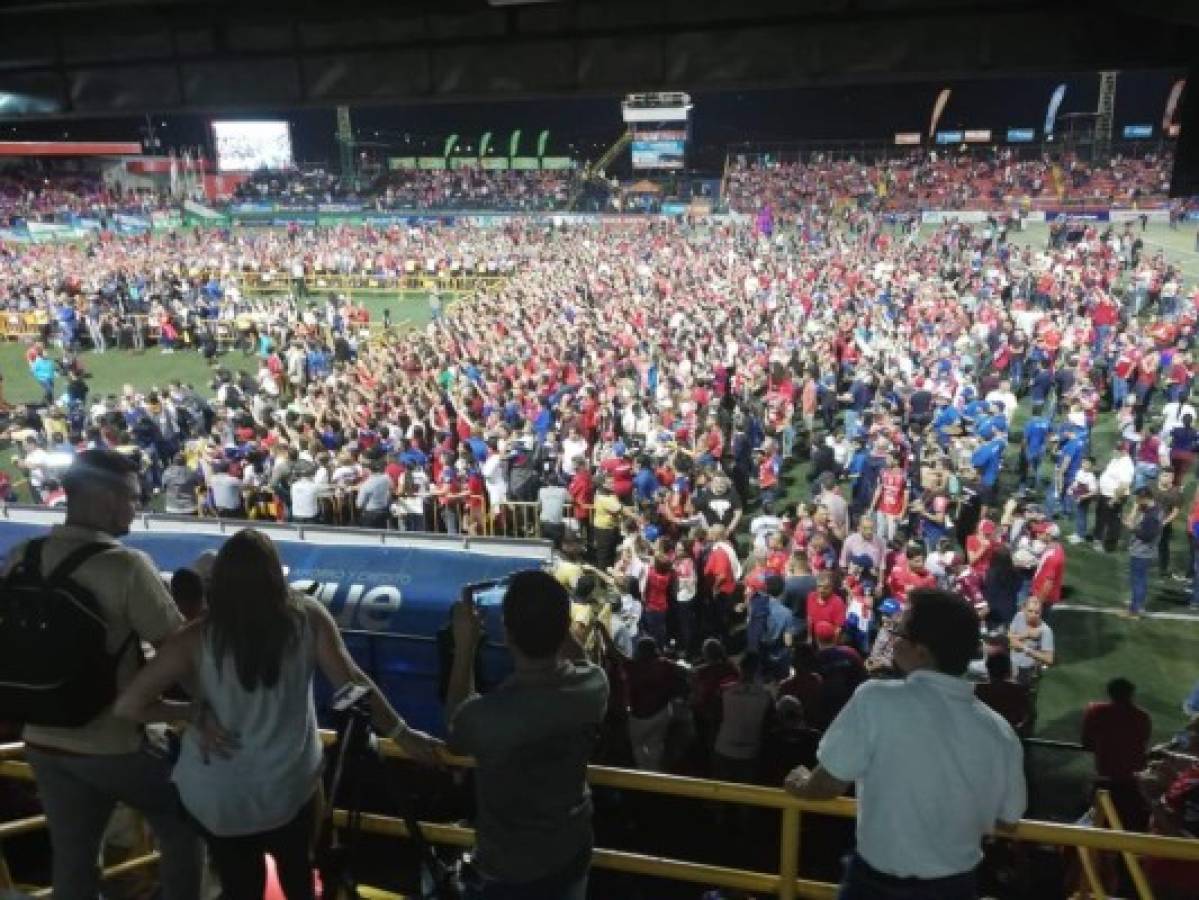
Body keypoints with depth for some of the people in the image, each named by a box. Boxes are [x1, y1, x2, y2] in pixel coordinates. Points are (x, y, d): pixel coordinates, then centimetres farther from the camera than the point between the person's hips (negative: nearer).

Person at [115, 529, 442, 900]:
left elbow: (128, 705, -13)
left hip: (218, 796, 0)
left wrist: (192, 711, -1)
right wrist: (401, 733, -4)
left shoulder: (196, 639, -15)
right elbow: (352, 682, -13)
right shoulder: (308, 616, -14)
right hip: (292, 786, 1)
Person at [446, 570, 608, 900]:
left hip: (511, 869, -4)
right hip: (574, 849, 4)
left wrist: (464, 648, -10)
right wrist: (553, 616, 0)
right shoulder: (595, 685, -25)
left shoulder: (485, 715, -37)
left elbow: (456, 737, -10)